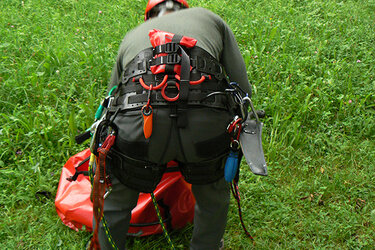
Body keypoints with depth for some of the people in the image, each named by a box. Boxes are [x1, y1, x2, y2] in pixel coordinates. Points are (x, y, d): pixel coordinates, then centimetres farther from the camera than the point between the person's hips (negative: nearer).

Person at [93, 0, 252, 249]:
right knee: (213, 197, 31)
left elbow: (111, 104, 37)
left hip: (138, 123, 1)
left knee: (116, 200, 29)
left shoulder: (132, 35, 34)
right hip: (205, 124, 0)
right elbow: (243, 88, 21)